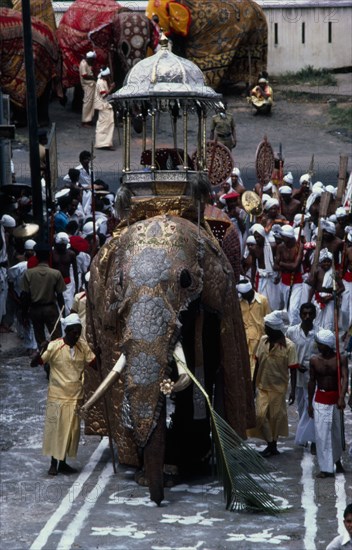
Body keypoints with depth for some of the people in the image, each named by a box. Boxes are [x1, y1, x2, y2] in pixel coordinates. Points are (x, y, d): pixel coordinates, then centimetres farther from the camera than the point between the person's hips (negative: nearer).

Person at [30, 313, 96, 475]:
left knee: (71, 429, 8)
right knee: (55, 429, 1)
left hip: (75, 396, 4)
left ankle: (63, 463, 19)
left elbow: (94, 364, 4)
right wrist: (42, 351, -32)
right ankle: (54, 463, 13)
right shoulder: (54, 347, -14)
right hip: (58, 396, -4)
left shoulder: (83, 346, -2)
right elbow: (33, 364, -15)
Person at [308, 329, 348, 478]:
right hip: (320, 400, 1)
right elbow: (312, 382, 6)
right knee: (322, 433, -6)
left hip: (336, 398, 0)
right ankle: (326, 468, -3)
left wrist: (341, 398, -31)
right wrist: (310, 403, 8)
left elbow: (344, 379, -17)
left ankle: (337, 460, 36)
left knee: (337, 432, 12)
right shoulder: (315, 360, -2)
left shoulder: (341, 359, -8)